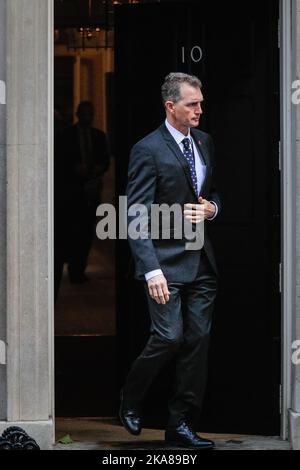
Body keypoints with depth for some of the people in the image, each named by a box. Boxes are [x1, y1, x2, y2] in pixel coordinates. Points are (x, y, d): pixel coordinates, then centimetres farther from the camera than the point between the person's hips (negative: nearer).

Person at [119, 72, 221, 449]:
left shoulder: (203, 142, 12)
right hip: (166, 260, -6)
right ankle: (130, 401, 13)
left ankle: (181, 425, 10)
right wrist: (152, 270, -23)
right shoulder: (148, 150, -10)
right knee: (169, 337, -13)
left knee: (197, 341, 3)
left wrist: (211, 208, 1)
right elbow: (136, 216, -14)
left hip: (201, 262, 7)